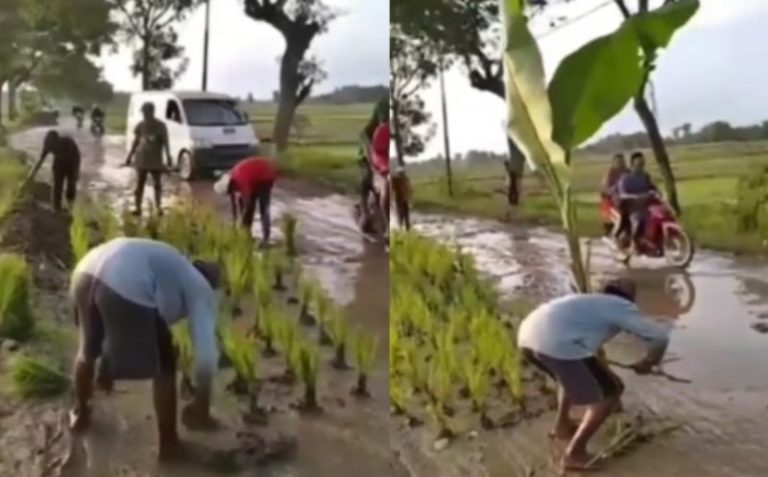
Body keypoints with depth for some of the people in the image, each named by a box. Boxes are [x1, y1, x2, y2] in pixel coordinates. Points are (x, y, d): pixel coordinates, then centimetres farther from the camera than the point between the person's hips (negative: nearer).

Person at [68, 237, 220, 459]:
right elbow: (206, 354, 8)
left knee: (88, 350, 34)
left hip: (85, 273, 8)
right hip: (127, 288, -7)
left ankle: (80, 414, 57)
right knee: (164, 369, 16)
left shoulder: (173, 268, 38)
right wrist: (202, 406, 20)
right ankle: (168, 442, 30)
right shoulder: (202, 290, 18)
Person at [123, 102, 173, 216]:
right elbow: (135, 142, 10)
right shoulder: (140, 126, 4)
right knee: (139, 184, 2)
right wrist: (129, 157, 9)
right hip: (142, 159, 2)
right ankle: (138, 208, 5)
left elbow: (165, 143, -4)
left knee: (157, 184, 2)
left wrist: (168, 157, -15)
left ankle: (159, 208, 8)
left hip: (156, 160, -2)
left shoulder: (160, 126, -3)